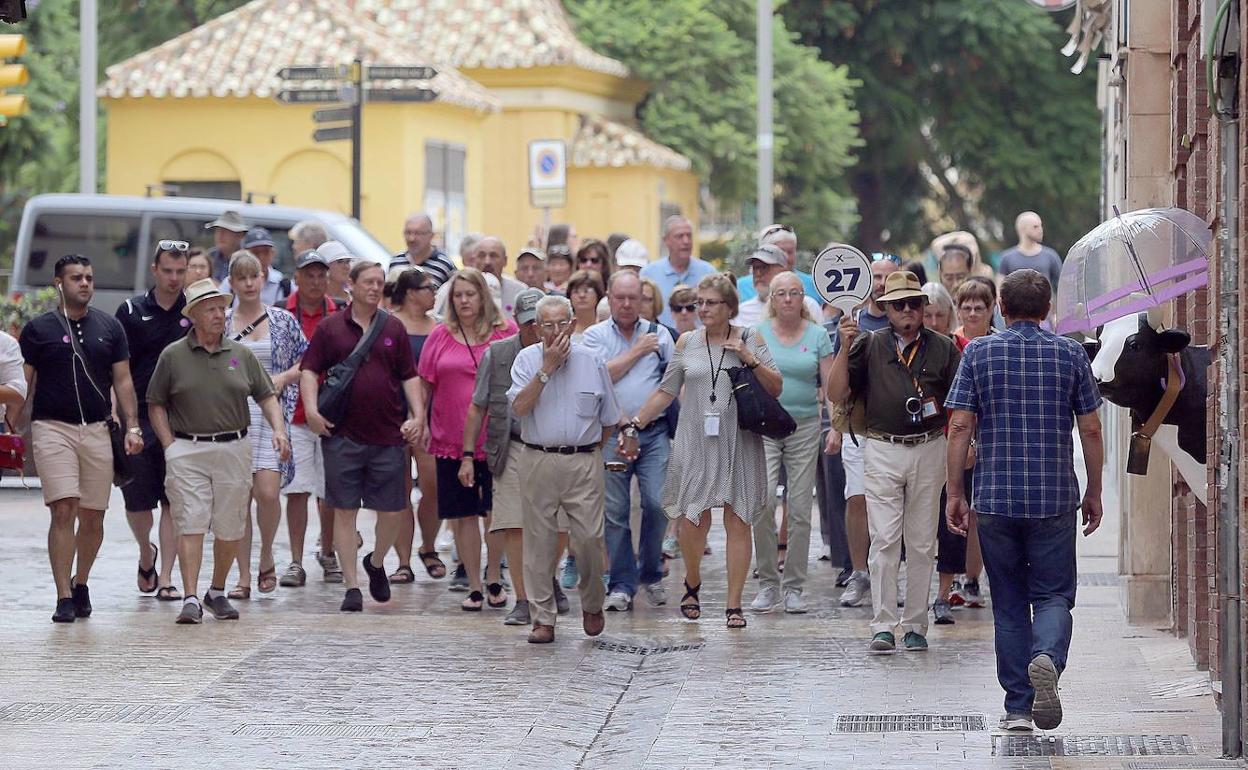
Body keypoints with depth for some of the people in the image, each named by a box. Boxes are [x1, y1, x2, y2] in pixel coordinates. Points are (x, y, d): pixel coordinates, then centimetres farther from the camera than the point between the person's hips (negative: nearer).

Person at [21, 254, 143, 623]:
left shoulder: (109, 327, 11)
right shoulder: (39, 329, 4)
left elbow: (122, 381, 12)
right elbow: (24, 385, 4)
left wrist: (132, 426, 1)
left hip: (97, 430, 3)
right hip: (52, 427, -3)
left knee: (93, 516, 6)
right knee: (63, 511, -13)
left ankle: (81, 582, 28)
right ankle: (64, 598, -12)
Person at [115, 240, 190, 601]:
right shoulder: (131, 311, 4)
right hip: (139, 419, 0)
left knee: (174, 503, -1)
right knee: (137, 500, 2)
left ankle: (166, 578, 4)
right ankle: (146, 555, 30)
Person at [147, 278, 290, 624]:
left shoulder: (241, 354, 9)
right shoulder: (173, 356, 3)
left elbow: (267, 396, 12)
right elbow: (156, 404, 7)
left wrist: (278, 429, -5)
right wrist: (169, 445, -3)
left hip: (233, 449, 3)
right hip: (188, 450, -2)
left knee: (230, 528, 6)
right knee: (191, 524, -10)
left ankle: (218, 592, 23)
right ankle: (191, 599, -13)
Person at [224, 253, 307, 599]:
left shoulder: (283, 320, 6)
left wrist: (282, 378, -6)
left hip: (271, 414, -1)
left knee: (268, 492, -14)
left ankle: (267, 556, 12)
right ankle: (244, 576, 7)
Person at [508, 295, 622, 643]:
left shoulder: (592, 362, 6)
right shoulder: (527, 360, 3)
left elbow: (609, 420, 15)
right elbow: (520, 407, -13)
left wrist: (592, 451, 10)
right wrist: (547, 368, -13)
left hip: (583, 461, 0)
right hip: (538, 461, 0)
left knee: (589, 537, -5)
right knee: (539, 541, 1)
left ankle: (592, 605, 18)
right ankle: (543, 618, 7)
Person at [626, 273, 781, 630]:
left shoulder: (750, 340, 4)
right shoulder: (687, 343, 9)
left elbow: (775, 387, 0)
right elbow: (665, 392, 15)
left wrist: (749, 358, -12)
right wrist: (635, 425, 10)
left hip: (738, 444, -1)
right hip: (695, 443, 1)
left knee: (737, 522, -2)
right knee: (694, 519, -4)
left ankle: (734, 605, 3)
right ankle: (692, 585, 23)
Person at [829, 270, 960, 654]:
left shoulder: (942, 348, 7)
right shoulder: (868, 345, 6)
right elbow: (837, 394, 0)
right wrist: (844, 348, -10)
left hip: (929, 449, 1)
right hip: (882, 450, -1)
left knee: (922, 543, 5)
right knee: (885, 540, -7)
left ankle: (915, 625, 11)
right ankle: (883, 626, -6)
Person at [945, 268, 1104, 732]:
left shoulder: (979, 353, 1)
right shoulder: (1070, 354, 2)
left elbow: (961, 426, -4)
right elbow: (1090, 429, 2)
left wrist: (955, 493, 2)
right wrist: (1094, 493, 12)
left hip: (995, 497, 1)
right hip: (1055, 498, 0)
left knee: (1009, 604, 10)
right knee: (1053, 594, 5)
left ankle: (1018, 707, 10)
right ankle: (1047, 658, -26)